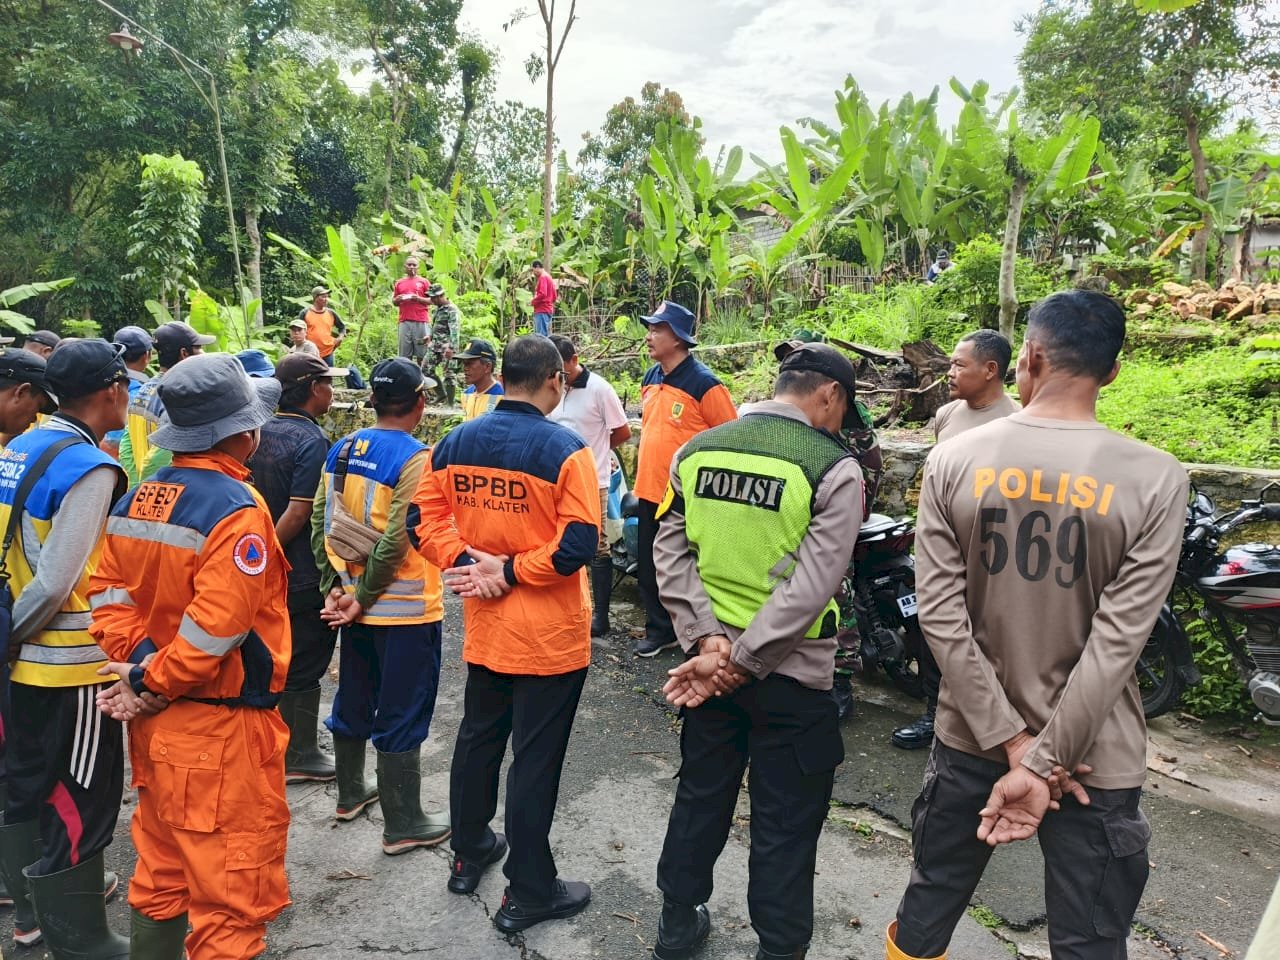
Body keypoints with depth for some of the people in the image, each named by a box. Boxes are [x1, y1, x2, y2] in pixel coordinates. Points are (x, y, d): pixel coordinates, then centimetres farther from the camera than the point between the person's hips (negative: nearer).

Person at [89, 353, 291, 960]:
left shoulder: (137, 499, 5)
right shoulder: (236, 507, -20)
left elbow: (108, 592, 3)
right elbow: (217, 626, -24)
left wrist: (140, 663, -6)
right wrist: (153, 683, -11)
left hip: (155, 723, 8)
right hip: (221, 727, -8)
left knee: (162, 870, 24)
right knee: (232, 886, 6)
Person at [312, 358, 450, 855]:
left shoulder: (342, 450, 2)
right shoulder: (415, 458, -18)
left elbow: (319, 520, 2)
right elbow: (397, 539, -23)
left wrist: (333, 585, 3)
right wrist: (362, 598, -13)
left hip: (357, 603, 7)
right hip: (405, 608, -7)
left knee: (353, 700, 22)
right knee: (402, 716, 4)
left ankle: (350, 793, 39)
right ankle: (403, 825, 15)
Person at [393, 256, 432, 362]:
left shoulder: (423, 282, 9)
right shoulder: (399, 283, 16)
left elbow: (431, 301, 6)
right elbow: (394, 301, 20)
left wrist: (419, 299, -11)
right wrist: (397, 300, -2)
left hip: (420, 321, -2)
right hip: (404, 321, 2)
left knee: (422, 353, -3)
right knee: (405, 354, 0)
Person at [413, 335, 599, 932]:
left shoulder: (456, 442, 0)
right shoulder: (564, 449, -17)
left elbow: (427, 516, 1)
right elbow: (579, 544, -24)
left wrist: (465, 559, -8)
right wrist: (509, 572, -16)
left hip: (484, 626, 6)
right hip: (549, 635, -5)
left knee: (477, 737, 23)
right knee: (535, 758, 6)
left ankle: (469, 853, 41)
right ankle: (528, 892, 20)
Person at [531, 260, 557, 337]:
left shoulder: (543, 277, -9)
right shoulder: (548, 277, 21)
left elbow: (542, 294, -21)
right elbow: (554, 295, 23)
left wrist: (533, 301, -9)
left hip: (542, 311, -10)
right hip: (548, 309, 10)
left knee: (541, 336, -13)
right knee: (546, 335, 10)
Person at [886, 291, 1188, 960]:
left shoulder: (953, 459, -9)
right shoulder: (1155, 480, -13)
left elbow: (939, 614, -12)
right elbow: (1116, 643, -16)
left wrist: (1012, 740, -9)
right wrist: (1042, 761, -12)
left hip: (970, 733, 2)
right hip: (1092, 755, -1)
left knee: (929, 903, 20)